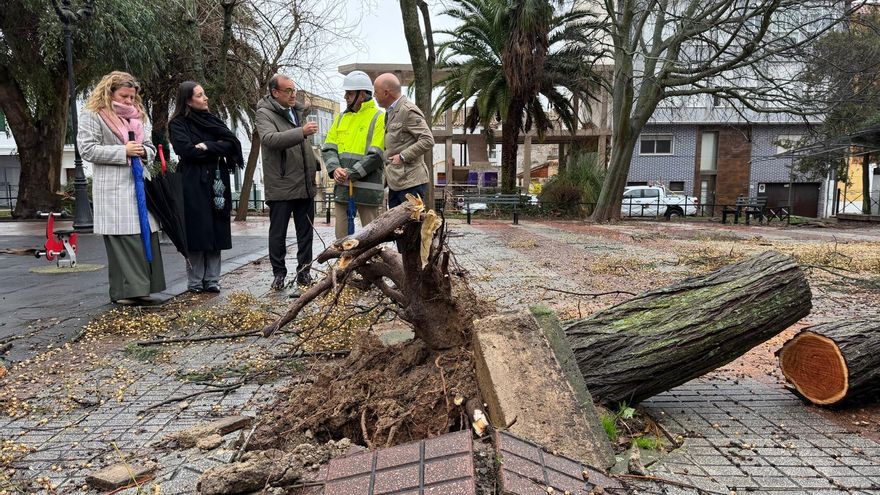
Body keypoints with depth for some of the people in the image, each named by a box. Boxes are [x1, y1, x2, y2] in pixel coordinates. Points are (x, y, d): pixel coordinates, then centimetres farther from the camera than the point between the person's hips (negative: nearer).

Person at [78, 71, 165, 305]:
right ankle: (123, 291, -4)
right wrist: (124, 151, -15)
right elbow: (87, 150, -9)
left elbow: (150, 148, 24)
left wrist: (144, 152, 0)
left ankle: (139, 288, 9)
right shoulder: (92, 116, 1)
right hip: (114, 189, -6)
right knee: (122, 240, -10)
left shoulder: (135, 118, 21)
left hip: (139, 185, 7)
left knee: (146, 237, 2)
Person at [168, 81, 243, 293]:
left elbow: (232, 144, 2)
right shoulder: (178, 124, 1)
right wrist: (217, 148, -6)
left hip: (217, 183, 5)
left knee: (216, 233, 3)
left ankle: (212, 280, 9)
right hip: (194, 184, -5)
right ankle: (195, 282, 4)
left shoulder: (212, 120, 16)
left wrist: (207, 147, -11)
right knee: (197, 234, -4)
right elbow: (187, 150, -16)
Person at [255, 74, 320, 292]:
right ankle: (279, 273, 16)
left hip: (306, 184, 6)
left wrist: (315, 166, 18)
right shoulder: (264, 113, -8)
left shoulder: (298, 111, 15)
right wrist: (301, 131, -37)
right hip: (280, 186, -6)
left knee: (306, 232, 10)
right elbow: (270, 139, -28)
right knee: (278, 233, 4)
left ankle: (304, 271, 21)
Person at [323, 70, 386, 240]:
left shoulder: (379, 118, -4)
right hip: (341, 186, 6)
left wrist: (351, 173, -16)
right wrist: (334, 169, -7)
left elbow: (376, 155, -13)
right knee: (341, 234, 11)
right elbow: (328, 148, 12)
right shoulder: (341, 118, 16)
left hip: (367, 186, -6)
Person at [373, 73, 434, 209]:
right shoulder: (390, 112, 20)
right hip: (395, 183, 10)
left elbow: (428, 141, -18)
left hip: (411, 183, -10)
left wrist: (403, 156, -19)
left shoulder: (408, 111, -11)